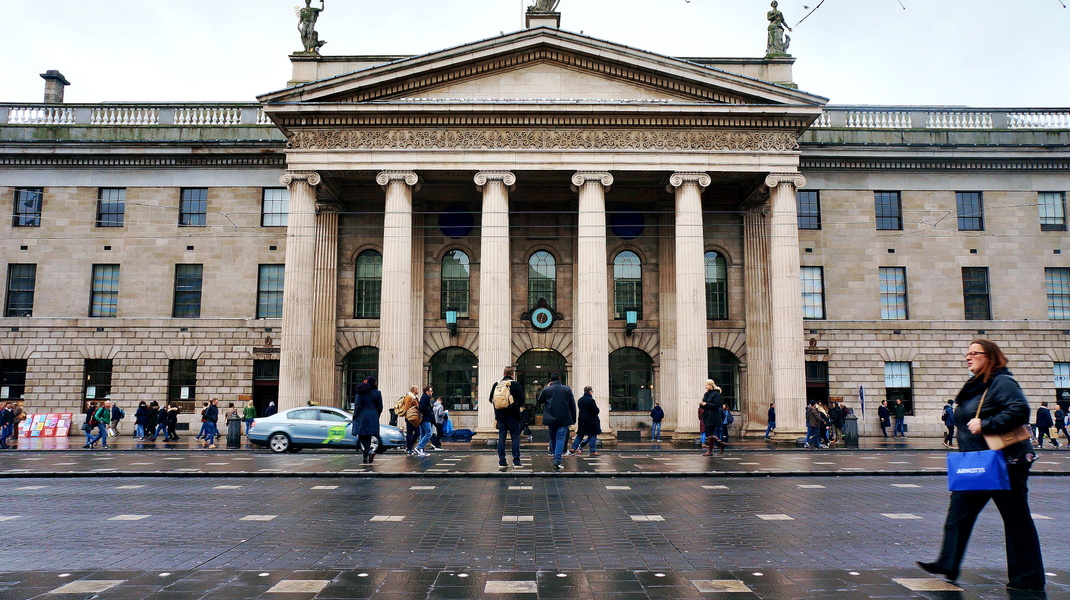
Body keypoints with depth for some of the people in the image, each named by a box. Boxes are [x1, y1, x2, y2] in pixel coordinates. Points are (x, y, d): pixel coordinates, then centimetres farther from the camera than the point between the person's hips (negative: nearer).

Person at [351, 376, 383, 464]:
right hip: (373, 418, 2)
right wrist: (376, 417, 19)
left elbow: (357, 406, -6)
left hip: (362, 417, -2)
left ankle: (369, 451, -22)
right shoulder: (377, 393, 1)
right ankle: (366, 457, 13)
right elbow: (380, 408, 5)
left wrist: (354, 417, 4)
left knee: (362, 437, 1)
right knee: (368, 437, 12)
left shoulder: (360, 392, -3)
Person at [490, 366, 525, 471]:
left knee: (501, 438, 6)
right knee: (515, 437, 4)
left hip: (500, 415, 3)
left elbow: (491, 400, 10)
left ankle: (502, 462, 5)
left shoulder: (496, 385, 4)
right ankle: (516, 461, 2)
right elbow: (521, 400, -6)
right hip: (513, 415, -3)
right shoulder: (515, 384, -7)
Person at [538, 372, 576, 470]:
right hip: (564, 420, -1)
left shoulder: (546, 390, -3)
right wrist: (573, 420, 9)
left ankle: (556, 459, 22)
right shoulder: (567, 389, -1)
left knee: (553, 439, 15)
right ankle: (557, 460, -19)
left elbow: (540, 400, 16)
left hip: (551, 420, 1)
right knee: (560, 439, -4)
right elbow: (573, 406, 2)